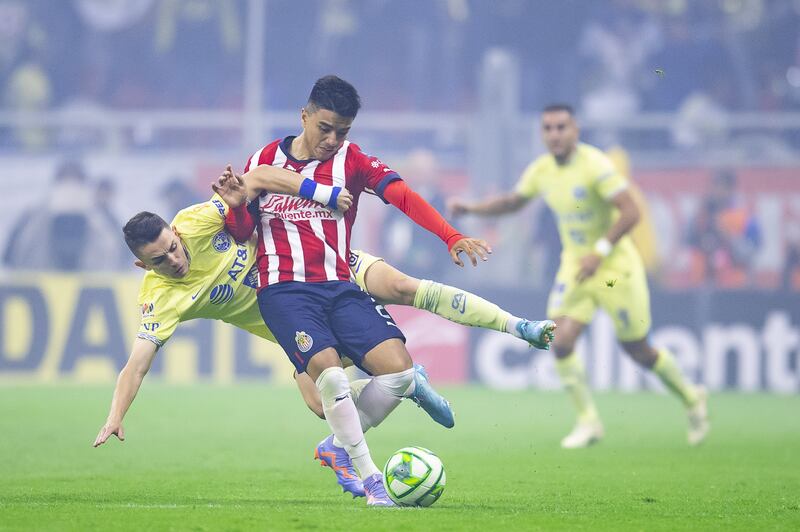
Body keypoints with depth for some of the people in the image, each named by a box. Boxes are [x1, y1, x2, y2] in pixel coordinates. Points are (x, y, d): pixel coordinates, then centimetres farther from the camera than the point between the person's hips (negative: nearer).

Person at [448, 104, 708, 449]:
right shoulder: (541, 170, 0)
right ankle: (588, 422, -2)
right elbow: (512, 202, 17)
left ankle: (691, 398, 29)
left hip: (615, 266, -5)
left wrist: (600, 252, -29)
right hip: (575, 265, 5)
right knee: (561, 340, -14)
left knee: (637, 350, 3)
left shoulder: (594, 165, -20)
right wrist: (470, 208, 3)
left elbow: (630, 212, -23)